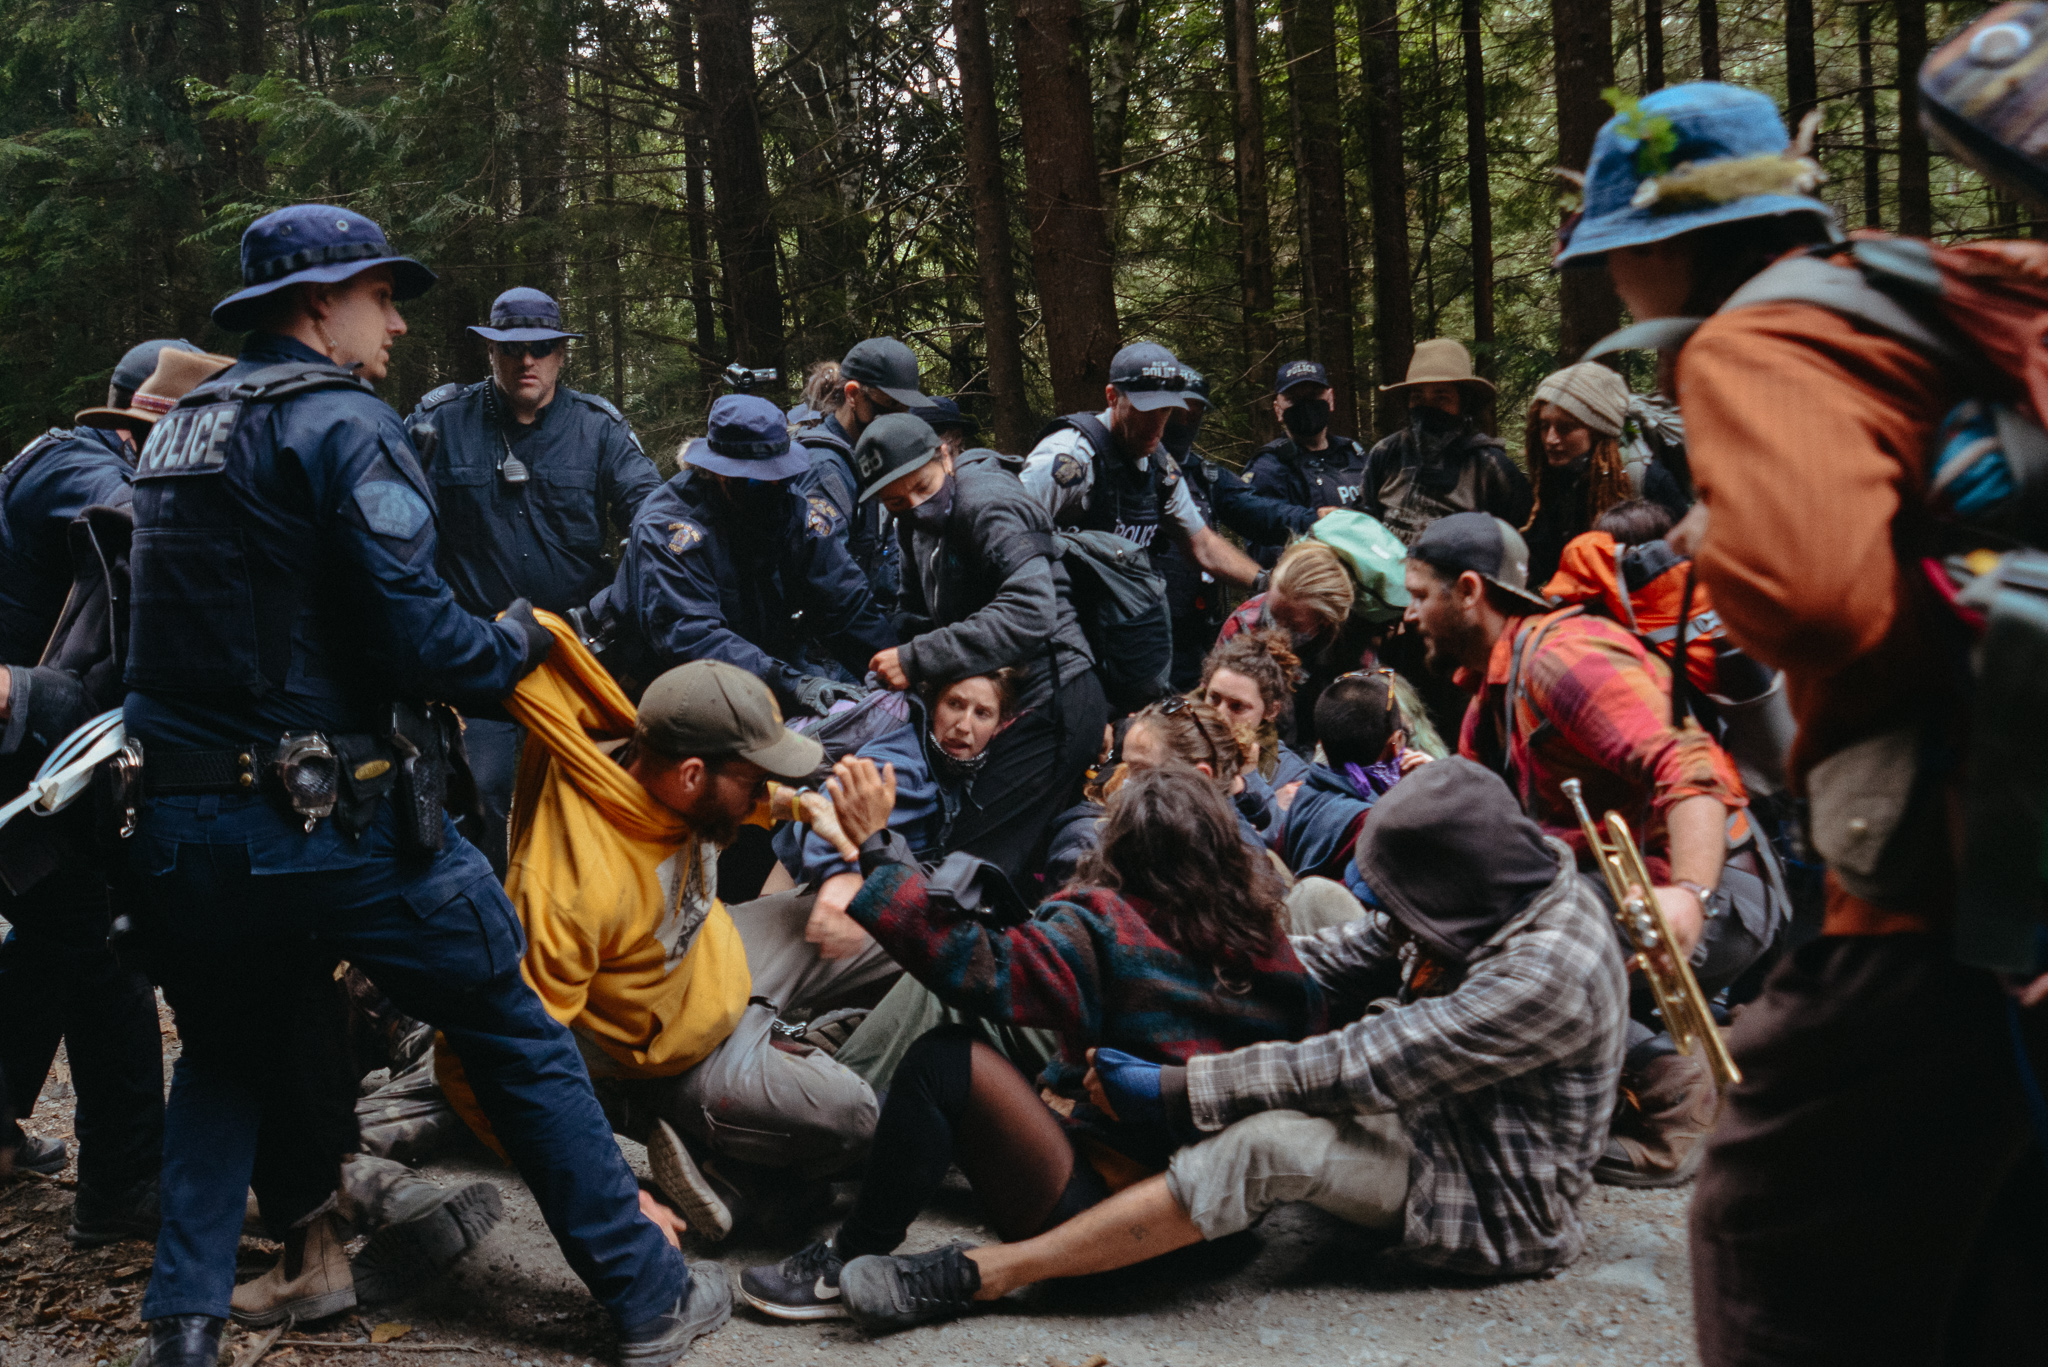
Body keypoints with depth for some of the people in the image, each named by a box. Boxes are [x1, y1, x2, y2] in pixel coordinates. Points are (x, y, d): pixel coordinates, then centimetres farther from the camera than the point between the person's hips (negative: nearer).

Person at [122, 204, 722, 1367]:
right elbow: (419, 641, -19)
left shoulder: (179, 430, 14)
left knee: (229, 1063, 27)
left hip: (183, 825, 7)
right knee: (518, 1037, 7)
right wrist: (520, 641, 1)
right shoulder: (341, 424, -11)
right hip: (340, 824, -7)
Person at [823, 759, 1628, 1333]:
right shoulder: (1490, 890, -5)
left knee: (1265, 1145, -34)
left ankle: (973, 1278, -28)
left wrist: (1171, 1089, -28)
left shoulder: (1546, 973, -32)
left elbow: (1356, 1069, -32)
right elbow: (1338, 963, -1)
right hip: (1435, 1119, 9)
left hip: (1501, 1206, -9)